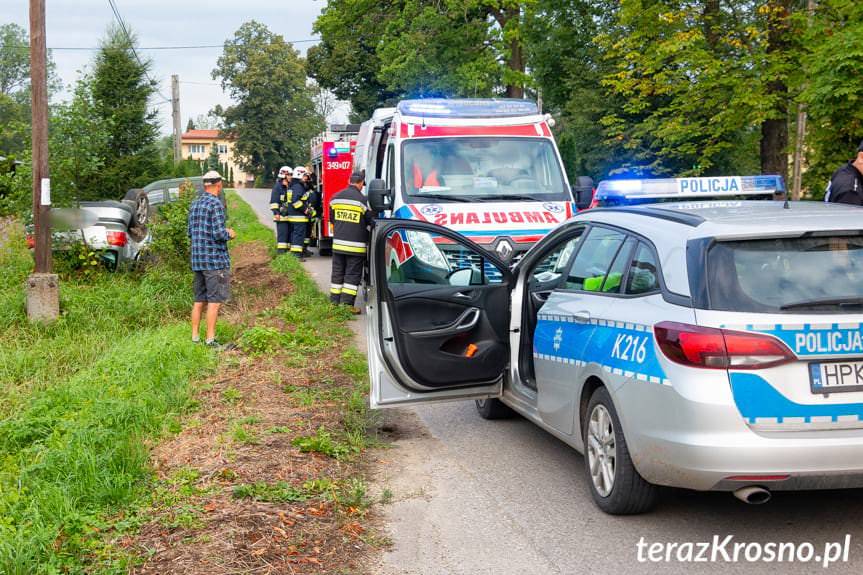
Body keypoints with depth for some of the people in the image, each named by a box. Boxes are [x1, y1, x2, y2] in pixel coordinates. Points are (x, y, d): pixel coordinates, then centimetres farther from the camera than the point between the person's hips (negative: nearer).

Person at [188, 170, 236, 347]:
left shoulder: (195, 204, 12)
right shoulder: (215, 204, -14)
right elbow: (219, 233, -21)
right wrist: (229, 234, 0)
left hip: (197, 259, 8)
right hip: (215, 259, -8)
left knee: (199, 300, 13)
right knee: (215, 300, -3)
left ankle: (195, 336, 16)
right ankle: (210, 339, -3)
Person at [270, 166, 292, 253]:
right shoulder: (278, 186, -6)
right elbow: (274, 201, -11)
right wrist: (276, 212, -16)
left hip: (289, 215, 8)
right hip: (281, 215, -8)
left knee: (289, 233, 8)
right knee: (282, 233, -9)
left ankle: (288, 250, 14)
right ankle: (281, 251, -8)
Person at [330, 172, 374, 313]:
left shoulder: (336, 197, 5)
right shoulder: (362, 200, -12)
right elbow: (371, 222, -4)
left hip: (338, 243, 5)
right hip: (356, 245, -5)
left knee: (337, 273, 13)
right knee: (352, 275, 0)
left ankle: (334, 301, 16)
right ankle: (347, 303, -3)